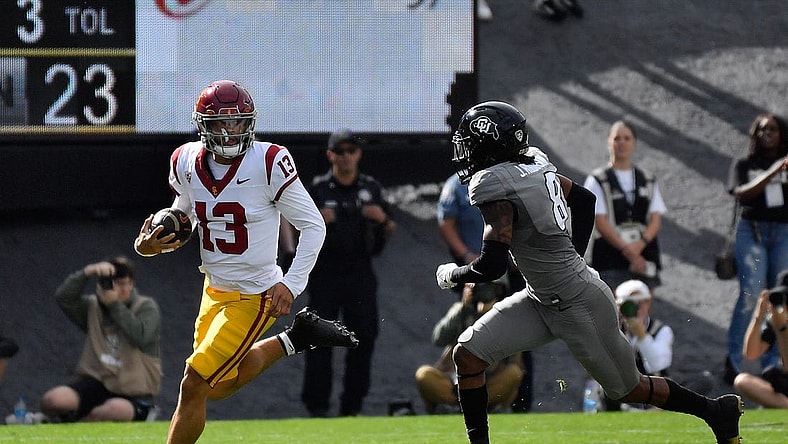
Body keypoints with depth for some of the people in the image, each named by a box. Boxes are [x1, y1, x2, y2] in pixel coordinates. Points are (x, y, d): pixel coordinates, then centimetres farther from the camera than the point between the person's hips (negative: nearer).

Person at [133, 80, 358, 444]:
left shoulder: (268, 163, -20)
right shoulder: (186, 162, -3)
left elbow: (313, 226, -13)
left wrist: (291, 284, -21)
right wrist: (149, 245, -8)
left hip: (254, 296, -7)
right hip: (214, 290, 7)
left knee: (194, 386, -10)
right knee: (220, 386, 21)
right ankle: (296, 338, 32)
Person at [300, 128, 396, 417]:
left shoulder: (371, 188, 12)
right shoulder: (317, 189, 3)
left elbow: (389, 232, 15)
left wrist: (382, 218, -7)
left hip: (360, 272, 3)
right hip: (325, 272, -3)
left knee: (364, 336, 0)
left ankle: (353, 403, 7)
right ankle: (316, 403, -3)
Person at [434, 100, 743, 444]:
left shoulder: (493, 186, -24)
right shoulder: (535, 163, 1)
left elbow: (491, 266, -27)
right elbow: (584, 200, 15)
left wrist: (451, 275, -8)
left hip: (580, 307, -9)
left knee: (627, 388, 10)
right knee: (468, 355, 0)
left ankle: (719, 411, 27)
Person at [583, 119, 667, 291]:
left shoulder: (648, 181, 16)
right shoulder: (597, 181, 3)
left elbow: (656, 219, 7)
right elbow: (600, 222, -6)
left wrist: (641, 243, -14)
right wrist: (627, 250, -15)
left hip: (644, 256, 4)